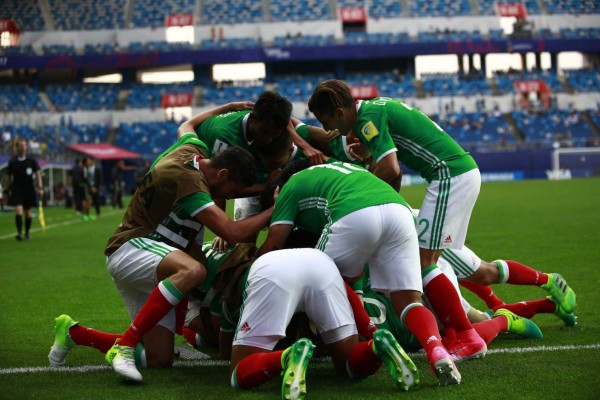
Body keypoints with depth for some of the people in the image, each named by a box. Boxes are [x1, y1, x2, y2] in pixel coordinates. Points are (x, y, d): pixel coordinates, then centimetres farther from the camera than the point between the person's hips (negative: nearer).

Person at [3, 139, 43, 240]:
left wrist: (40, 187, -10)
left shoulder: (31, 161, 2)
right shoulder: (12, 162, 2)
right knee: (18, 211, -16)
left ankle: (27, 233, 25)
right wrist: (8, 189, 6)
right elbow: (8, 177, 9)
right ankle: (19, 233, -23)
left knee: (28, 212, 10)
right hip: (16, 190, -1)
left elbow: (38, 174, 0)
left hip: (29, 190, 1)